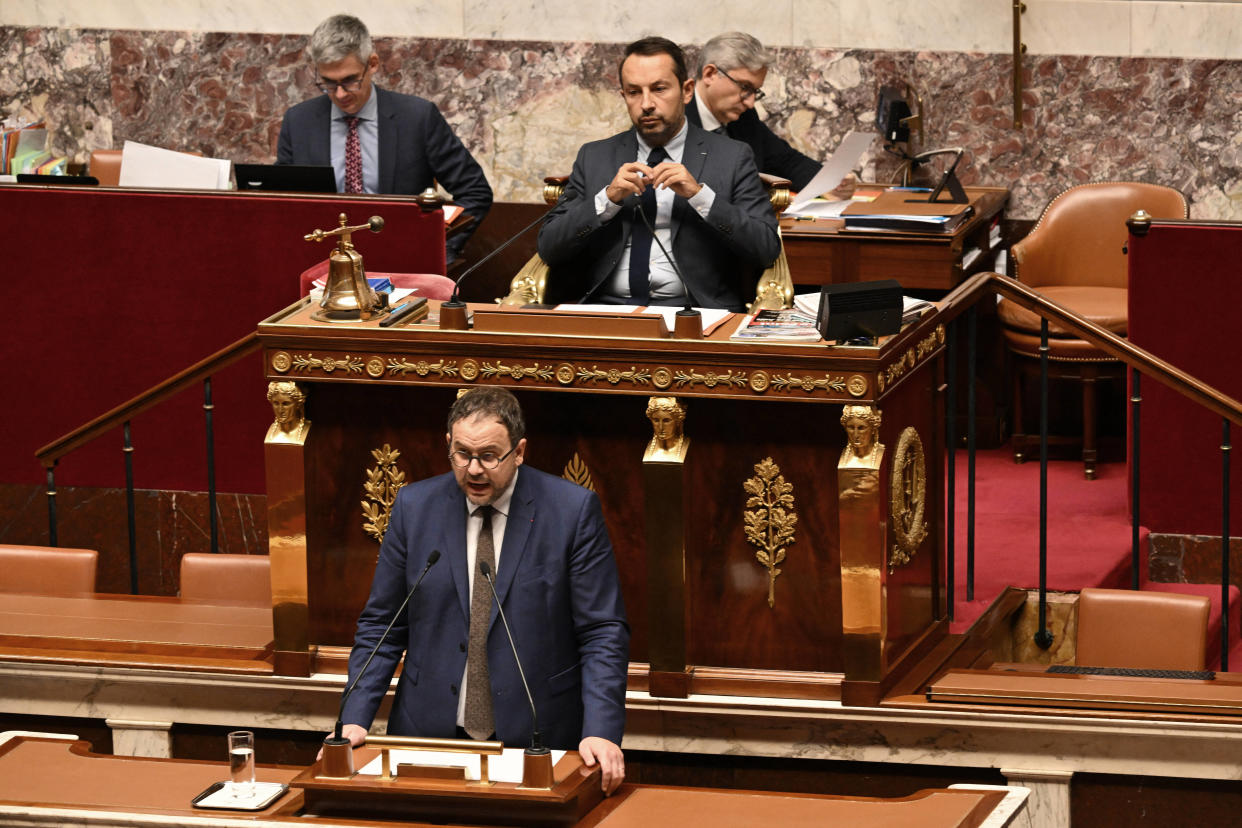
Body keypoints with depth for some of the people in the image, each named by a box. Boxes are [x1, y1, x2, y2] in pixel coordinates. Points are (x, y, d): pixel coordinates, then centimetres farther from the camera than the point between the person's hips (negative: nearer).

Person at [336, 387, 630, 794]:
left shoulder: (573, 511, -2)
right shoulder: (415, 507, 6)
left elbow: (603, 633, -2)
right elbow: (381, 626, 10)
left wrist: (600, 731, -16)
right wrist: (354, 720, -3)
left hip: (534, 741, -2)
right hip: (428, 737, 2)